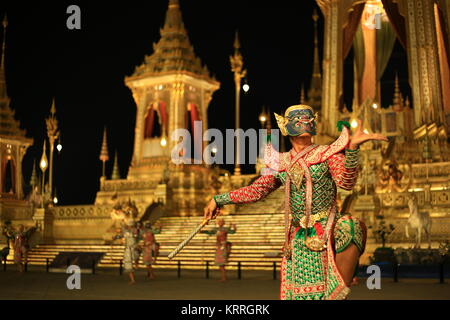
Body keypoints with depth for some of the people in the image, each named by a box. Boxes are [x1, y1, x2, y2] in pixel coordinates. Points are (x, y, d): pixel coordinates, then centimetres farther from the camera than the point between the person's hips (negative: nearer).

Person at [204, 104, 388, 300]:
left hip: (325, 233, -3)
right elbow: (255, 190, 15)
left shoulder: (327, 153, -1)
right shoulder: (281, 163, 8)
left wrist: (352, 148, -31)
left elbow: (346, 182, -17)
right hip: (298, 237, 3)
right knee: (299, 288, 4)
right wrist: (219, 199, 16)